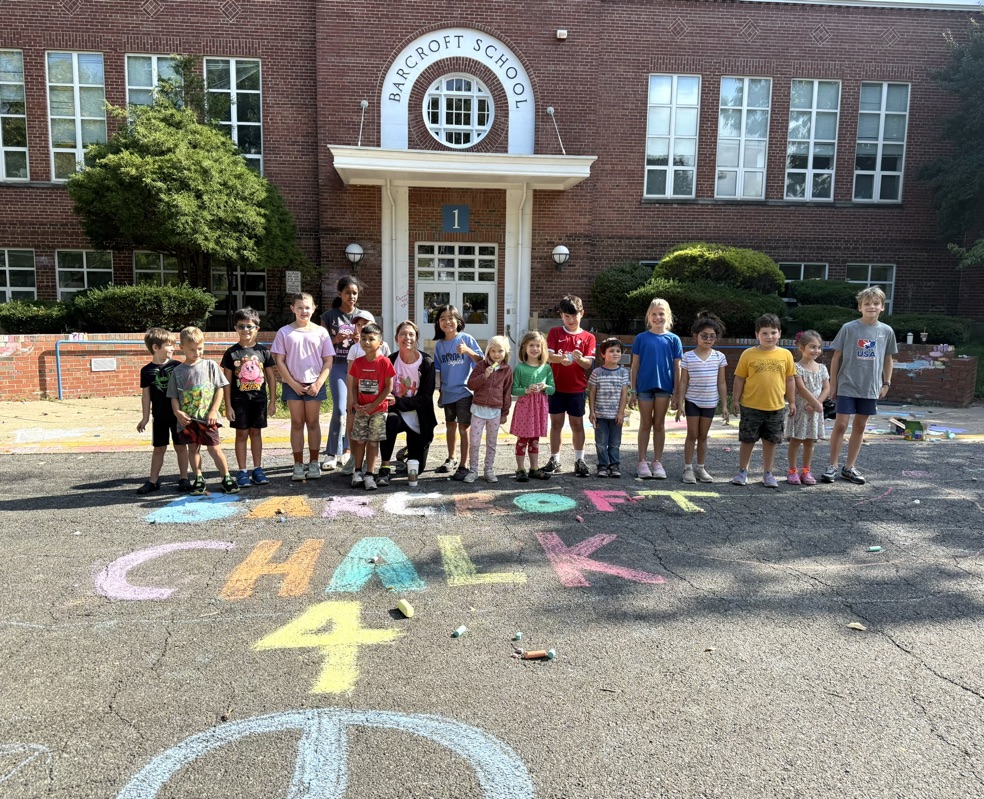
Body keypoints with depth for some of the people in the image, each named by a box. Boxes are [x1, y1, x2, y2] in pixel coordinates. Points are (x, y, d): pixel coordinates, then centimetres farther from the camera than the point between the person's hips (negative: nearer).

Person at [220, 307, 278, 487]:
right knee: (242, 434, 4)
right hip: (239, 400, -1)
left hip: (259, 399, 1)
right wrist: (228, 405, -5)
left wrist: (272, 401, 3)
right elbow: (227, 381, -2)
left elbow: (271, 377, 5)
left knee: (256, 433, 10)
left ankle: (257, 469, 18)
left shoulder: (263, 351, 1)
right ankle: (242, 471, 11)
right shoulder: (231, 353, -3)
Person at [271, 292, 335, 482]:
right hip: (293, 385, 0)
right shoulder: (284, 332, 1)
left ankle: (314, 463, 14)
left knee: (313, 423, 6)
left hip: (314, 385, 0)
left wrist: (318, 384, -8)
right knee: (297, 424, 5)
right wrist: (293, 384, -8)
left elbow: (328, 361, 1)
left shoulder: (321, 332, 2)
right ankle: (298, 465, 10)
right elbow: (279, 361, -1)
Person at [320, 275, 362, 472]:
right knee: (340, 409, -13)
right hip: (338, 366, -2)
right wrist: (336, 339, -15)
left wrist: (360, 340, -10)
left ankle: (346, 449, 19)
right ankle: (332, 454, -5)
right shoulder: (329, 316, 3)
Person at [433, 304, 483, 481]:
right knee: (451, 425, 18)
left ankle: (464, 465, 4)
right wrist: (440, 391, 14)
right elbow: (440, 370, 12)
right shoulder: (439, 344, 5)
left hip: (464, 391, -5)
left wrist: (468, 351, -26)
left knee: (464, 428, -4)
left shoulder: (466, 339, -8)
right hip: (447, 392, 5)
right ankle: (451, 460, 33)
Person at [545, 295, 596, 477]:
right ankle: (554, 460, 17)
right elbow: (548, 355, -9)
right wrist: (560, 358, -30)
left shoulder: (588, 337, 2)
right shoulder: (555, 333, 3)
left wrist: (579, 359, -28)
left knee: (577, 423, 6)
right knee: (556, 423, 7)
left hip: (577, 388, 0)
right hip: (556, 386, 0)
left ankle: (579, 460, 16)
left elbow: (589, 364, -5)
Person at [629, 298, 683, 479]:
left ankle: (658, 462, 17)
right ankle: (642, 462, 14)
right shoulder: (641, 338, 0)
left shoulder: (673, 339, 1)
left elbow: (677, 368, 2)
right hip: (644, 386, 0)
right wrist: (633, 391, -1)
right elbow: (635, 365, 2)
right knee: (645, 424, 7)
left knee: (659, 425, 9)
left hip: (664, 387, 1)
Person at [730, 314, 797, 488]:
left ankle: (768, 474, 24)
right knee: (747, 440, 8)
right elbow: (739, 378, 0)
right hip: (751, 407, -2)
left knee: (770, 441, 12)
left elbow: (790, 379, 7)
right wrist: (735, 399, 0)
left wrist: (792, 402, 8)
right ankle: (742, 472, 21)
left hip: (776, 407, 2)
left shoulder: (785, 354, 1)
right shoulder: (748, 354, -5)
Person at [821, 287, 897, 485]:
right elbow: (836, 357, -1)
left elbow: (888, 359, 13)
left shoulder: (886, 331, 3)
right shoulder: (849, 328, -6)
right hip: (847, 386, -3)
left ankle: (849, 467, 20)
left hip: (871, 388, 3)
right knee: (840, 425, -4)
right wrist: (833, 383, -1)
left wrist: (886, 383, 10)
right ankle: (832, 466, 8)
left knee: (860, 426, 10)